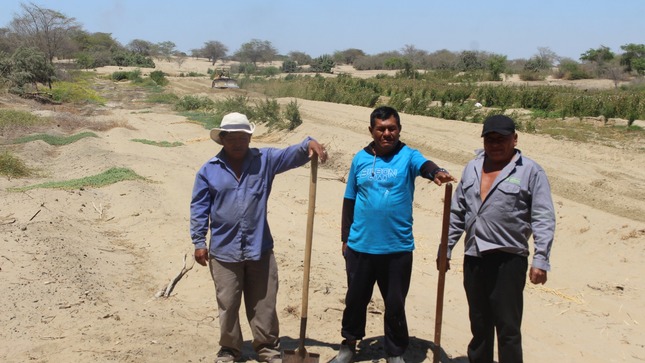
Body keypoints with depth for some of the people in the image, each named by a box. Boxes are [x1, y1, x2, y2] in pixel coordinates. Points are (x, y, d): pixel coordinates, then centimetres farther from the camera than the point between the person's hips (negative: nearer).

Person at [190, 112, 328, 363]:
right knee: (228, 304, 11)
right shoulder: (209, 170, -1)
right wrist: (199, 242, -3)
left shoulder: (264, 160, 1)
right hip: (224, 251, 0)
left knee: (263, 304, 11)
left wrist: (308, 144, -34)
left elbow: (291, 155, -12)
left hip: (260, 249, 1)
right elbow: (199, 208, 0)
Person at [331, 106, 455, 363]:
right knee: (356, 298, 15)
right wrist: (345, 237, 9)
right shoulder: (360, 159, 3)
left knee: (395, 304, 9)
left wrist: (437, 173, -51)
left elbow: (424, 165, -28)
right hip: (360, 246, 2)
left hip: (398, 248, -2)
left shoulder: (407, 156, -4)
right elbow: (349, 201, 9)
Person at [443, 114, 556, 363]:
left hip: (508, 259, -5)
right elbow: (457, 213, 17)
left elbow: (544, 219, -8)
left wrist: (540, 260, -16)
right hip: (474, 258, 6)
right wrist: (446, 249, 15)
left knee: (507, 328, -2)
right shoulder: (472, 168, 14)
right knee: (479, 324, 18)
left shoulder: (530, 171, -4)